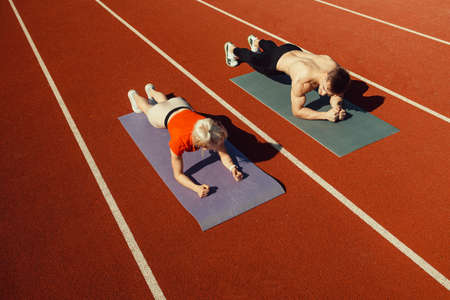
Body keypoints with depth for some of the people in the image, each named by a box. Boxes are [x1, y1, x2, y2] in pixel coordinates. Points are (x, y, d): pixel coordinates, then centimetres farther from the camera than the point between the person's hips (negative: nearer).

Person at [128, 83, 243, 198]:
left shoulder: (215, 131, -43)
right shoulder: (179, 141, -50)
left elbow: (224, 155, -30)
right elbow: (178, 175, -40)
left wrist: (232, 168, -50)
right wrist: (197, 188, -57)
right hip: (162, 115, -3)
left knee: (165, 101, 40)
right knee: (148, 107, 34)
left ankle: (151, 90, 71)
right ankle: (134, 95, 65)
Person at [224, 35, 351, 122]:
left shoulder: (335, 66, -36)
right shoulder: (302, 80, -50)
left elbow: (337, 95, -19)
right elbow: (297, 111, -38)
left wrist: (336, 106, -42)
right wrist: (325, 115, -50)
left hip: (295, 51, 4)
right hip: (276, 61, -4)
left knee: (272, 47, 40)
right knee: (252, 58, 30)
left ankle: (257, 41, 71)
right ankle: (233, 49, 59)